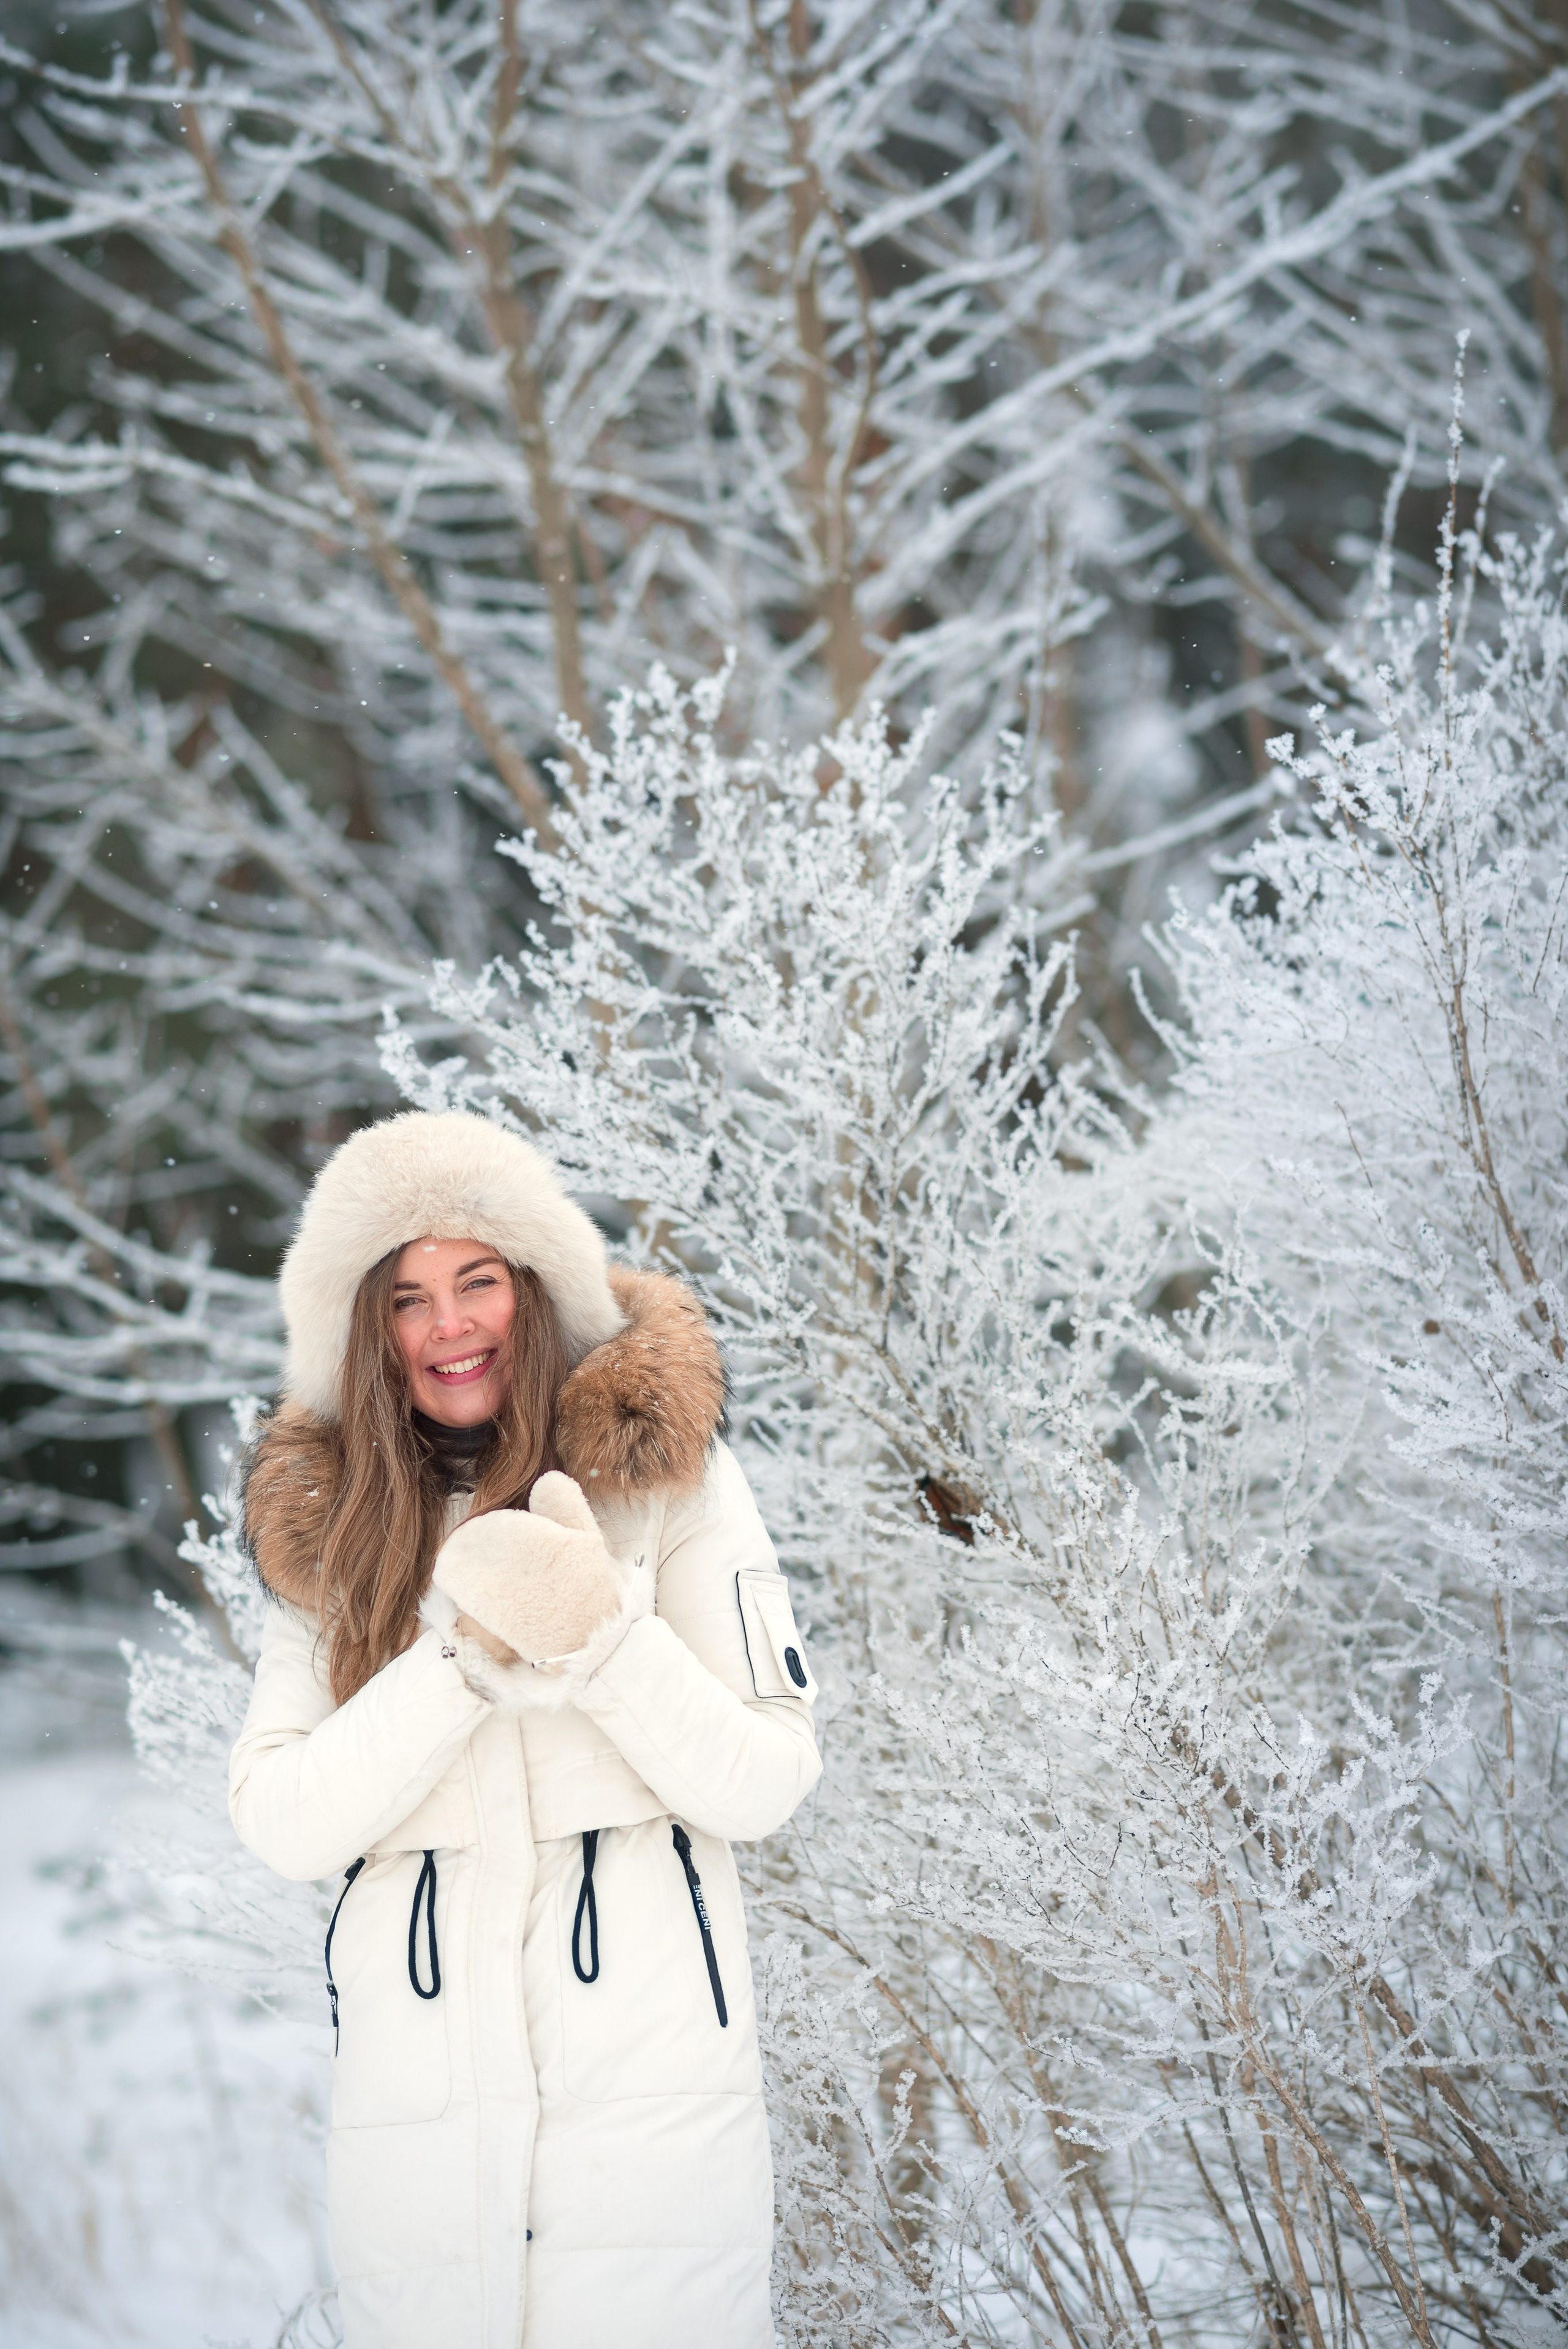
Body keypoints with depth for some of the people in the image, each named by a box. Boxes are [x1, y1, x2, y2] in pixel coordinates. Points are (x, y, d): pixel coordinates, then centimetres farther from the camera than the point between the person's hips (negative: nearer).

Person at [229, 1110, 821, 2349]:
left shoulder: (666, 1470, 2)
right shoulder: (331, 1523, 9)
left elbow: (766, 1784, -3)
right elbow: (280, 1824, -2)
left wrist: (600, 1637, -18)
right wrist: (467, 1657, -14)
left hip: (655, 2096, -2)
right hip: (413, 2114, 2)